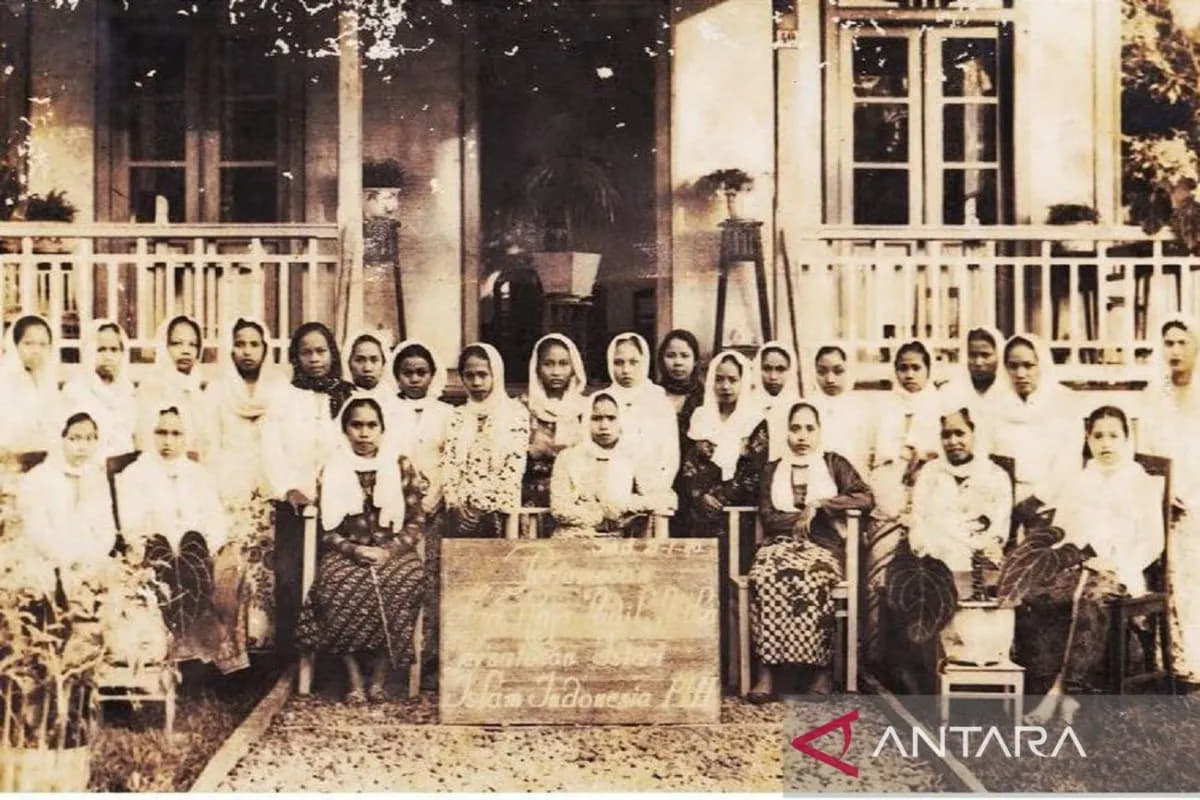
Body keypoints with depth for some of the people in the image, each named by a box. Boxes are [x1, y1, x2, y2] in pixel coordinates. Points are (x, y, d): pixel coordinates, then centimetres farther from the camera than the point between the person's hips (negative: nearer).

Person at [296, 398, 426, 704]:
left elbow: (415, 523, 7)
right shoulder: (331, 470, 11)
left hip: (392, 551, 0)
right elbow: (325, 528, 7)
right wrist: (352, 549, -11)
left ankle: (379, 678, -23)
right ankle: (355, 680, -25)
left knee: (406, 581, -34)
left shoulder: (400, 469, 10)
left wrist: (388, 550, -10)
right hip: (346, 552, 0)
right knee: (339, 584, -35)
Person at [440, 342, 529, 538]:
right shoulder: (458, 416, 14)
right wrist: (456, 504, -9)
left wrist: (484, 507, -9)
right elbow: (448, 464, 6)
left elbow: (514, 469, -3)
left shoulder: (515, 413, 3)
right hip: (461, 513, 3)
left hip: (497, 512, -2)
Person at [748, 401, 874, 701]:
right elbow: (767, 518, 8)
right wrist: (803, 516, -6)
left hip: (823, 545, -1)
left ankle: (819, 667, -28)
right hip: (781, 542, 1)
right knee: (767, 577, -34)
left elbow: (866, 499, 1)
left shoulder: (834, 464, 14)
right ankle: (769, 668, -34)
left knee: (811, 578, -37)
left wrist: (818, 505, -5)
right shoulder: (772, 469, 19)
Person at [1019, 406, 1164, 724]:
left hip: (1118, 571, -2)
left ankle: (1060, 689, -39)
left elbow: (1152, 541, 8)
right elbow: (1058, 531, 16)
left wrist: (1116, 566, -10)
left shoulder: (1144, 483, 18)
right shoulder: (1074, 481, 26)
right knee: (1034, 600, -31)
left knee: (1088, 601, -38)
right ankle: (1065, 695, -35)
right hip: (1075, 566, 2)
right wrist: (1078, 557, -5)